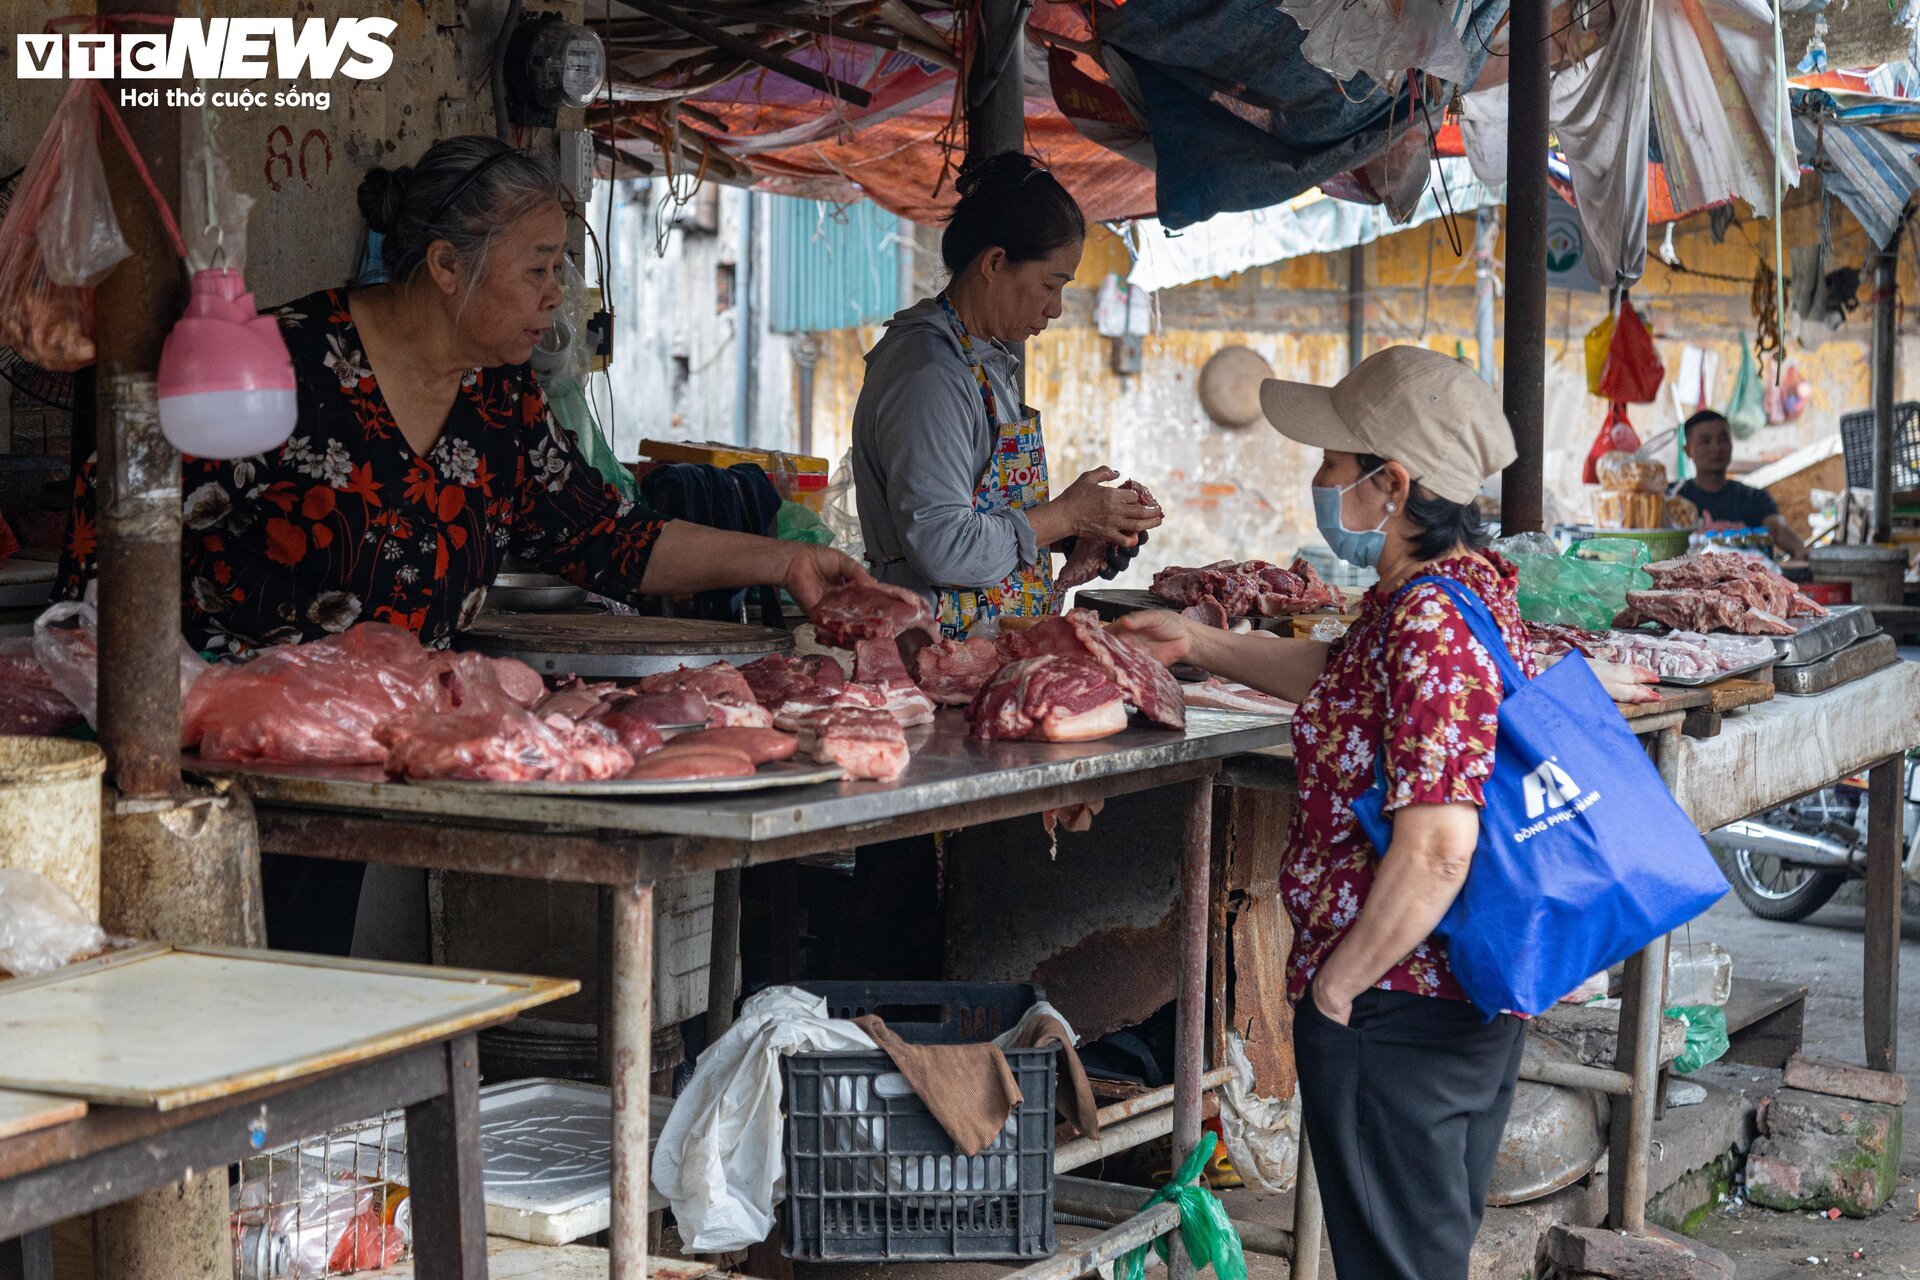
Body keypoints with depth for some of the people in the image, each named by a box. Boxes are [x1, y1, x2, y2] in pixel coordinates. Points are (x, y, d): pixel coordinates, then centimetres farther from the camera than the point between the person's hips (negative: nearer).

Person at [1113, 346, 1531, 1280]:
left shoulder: (1429, 624, -25)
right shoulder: (1459, 586, 7)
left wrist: (1335, 985, -18)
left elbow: (1434, 855, -30)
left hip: (1395, 1015, -10)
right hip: (1469, 995, 10)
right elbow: (1345, 678, 29)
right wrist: (1199, 644, 31)